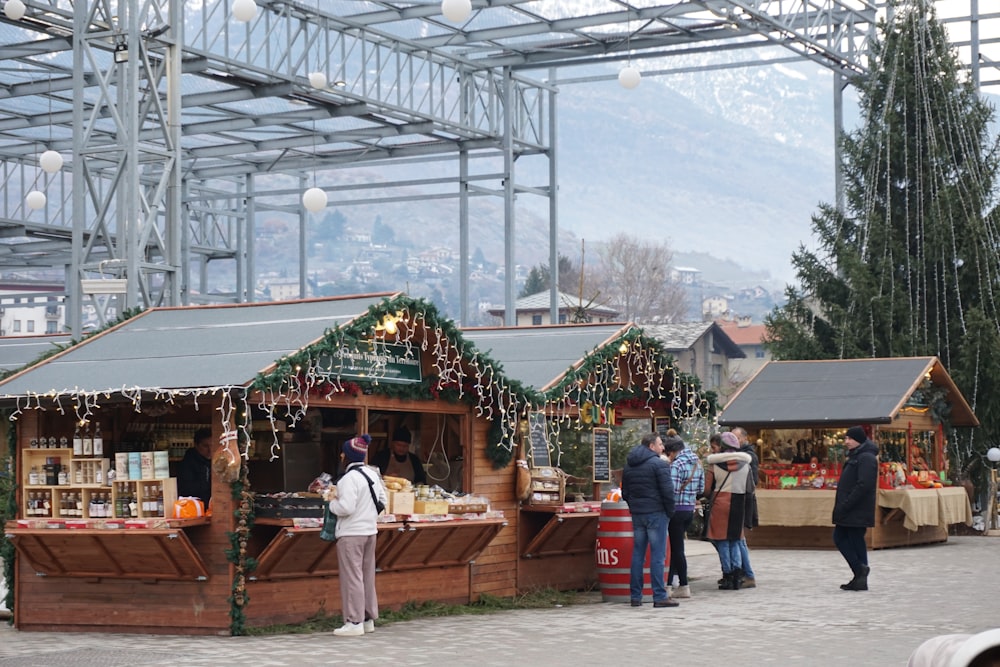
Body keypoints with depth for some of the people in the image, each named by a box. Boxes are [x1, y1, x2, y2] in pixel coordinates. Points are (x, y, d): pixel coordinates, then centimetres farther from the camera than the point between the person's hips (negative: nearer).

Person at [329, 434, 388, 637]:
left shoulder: (350, 478, -18)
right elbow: (383, 500, 15)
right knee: (367, 575, 14)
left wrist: (333, 502, -6)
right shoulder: (373, 474, 9)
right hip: (370, 530, 9)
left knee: (352, 577, -4)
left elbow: (346, 507, -24)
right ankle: (368, 618, 20)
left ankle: (354, 622, -3)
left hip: (351, 533, -9)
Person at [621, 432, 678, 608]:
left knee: (637, 554, 10)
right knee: (657, 555, -4)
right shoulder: (659, 464, -11)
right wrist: (670, 512, -3)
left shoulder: (629, 465, 13)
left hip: (637, 514, 7)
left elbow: (625, 493, 15)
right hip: (656, 513, -7)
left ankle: (635, 596, 11)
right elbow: (667, 491, -15)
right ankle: (660, 596, -5)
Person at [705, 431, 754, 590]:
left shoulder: (715, 463, -4)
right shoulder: (745, 463, 4)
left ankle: (728, 574, 2)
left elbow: (707, 486, -3)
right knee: (735, 540, 14)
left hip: (720, 502, -3)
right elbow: (749, 487, 9)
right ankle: (738, 569, -4)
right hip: (738, 504, 3)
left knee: (722, 541, 4)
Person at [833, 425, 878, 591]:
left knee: (856, 542, -5)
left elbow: (864, 485, -24)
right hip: (847, 512, 10)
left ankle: (860, 575, 2)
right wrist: (841, 506, 14)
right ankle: (860, 571, 13)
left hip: (857, 511, -10)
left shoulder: (866, 458, -15)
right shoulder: (855, 456, 17)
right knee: (839, 538, 10)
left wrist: (845, 505, -22)